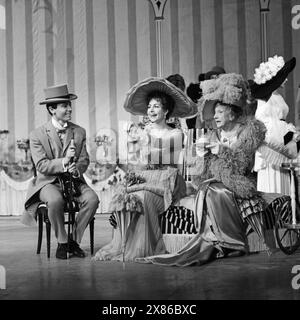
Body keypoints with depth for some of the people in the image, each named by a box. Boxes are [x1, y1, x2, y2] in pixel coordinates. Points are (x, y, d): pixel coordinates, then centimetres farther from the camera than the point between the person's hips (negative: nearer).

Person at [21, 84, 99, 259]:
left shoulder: (79, 132, 8)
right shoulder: (38, 135, -3)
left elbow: (85, 160, 8)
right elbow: (41, 165, -11)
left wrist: (77, 169, -16)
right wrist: (64, 161, -26)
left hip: (74, 180, 3)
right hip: (49, 182, -3)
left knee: (92, 199, -27)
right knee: (56, 200, -36)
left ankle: (74, 240, -7)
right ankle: (62, 243, -13)